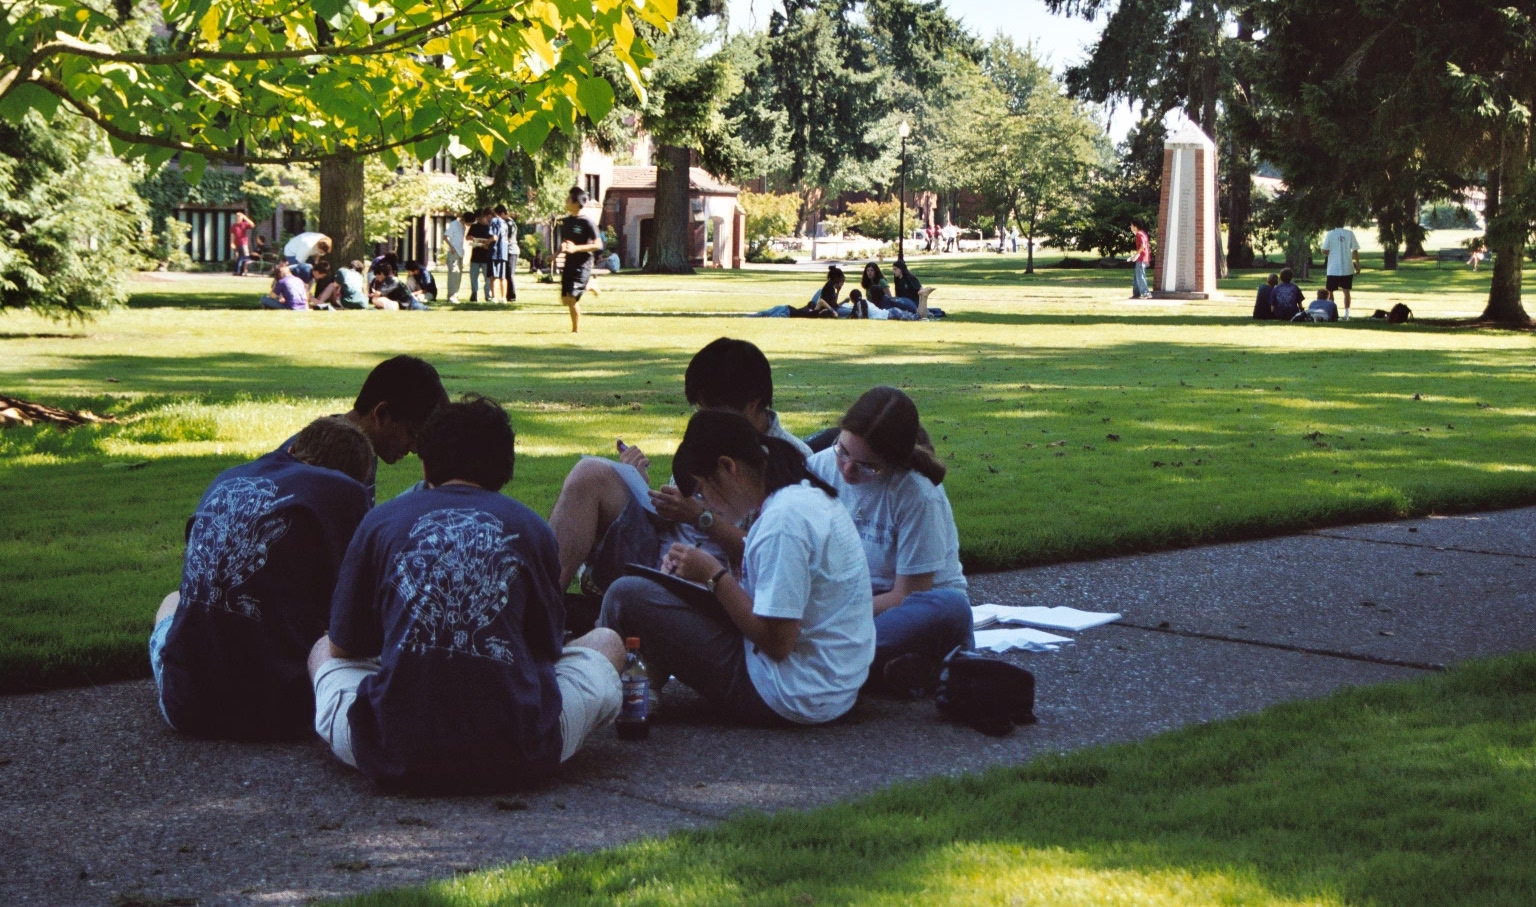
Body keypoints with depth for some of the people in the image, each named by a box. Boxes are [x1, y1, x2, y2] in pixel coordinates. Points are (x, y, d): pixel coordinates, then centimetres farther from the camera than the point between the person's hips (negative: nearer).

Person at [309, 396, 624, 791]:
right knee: (607, 643, 27)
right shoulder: (531, 528, 7)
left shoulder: (380, 521, 7)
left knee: (322, 650, 32)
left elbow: (343, 647, 17)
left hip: (396, 759, 1)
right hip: (518, 758, 0)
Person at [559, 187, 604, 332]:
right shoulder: (566, 221, 10)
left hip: (582, 264, -7)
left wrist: (576, 248, -23)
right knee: (565, 300, 6)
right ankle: (589, 285, 30)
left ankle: (576, 330, 3)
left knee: (571, 298, -14)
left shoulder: (587, 222, -12)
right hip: (569, 264, 7)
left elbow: (598, 245, -15)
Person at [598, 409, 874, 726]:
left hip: (792, 698, -10)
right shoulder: (809, 495, 9)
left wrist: (714, 575, -11)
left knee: (627, 595, -7)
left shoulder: (784, 518, -21)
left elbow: (777, 643, -22)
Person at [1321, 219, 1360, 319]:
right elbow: (1355, 250, -3)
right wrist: (1357, 264, 5)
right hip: (1347, 269, 1)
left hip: (1333, 269, -1)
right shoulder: (1350, 233, -1)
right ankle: (1346, 314, 1)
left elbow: (1324, 250, -7)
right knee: (1346, 291, 7)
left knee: (1330, 292, 10)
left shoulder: (1330, 234, -5)